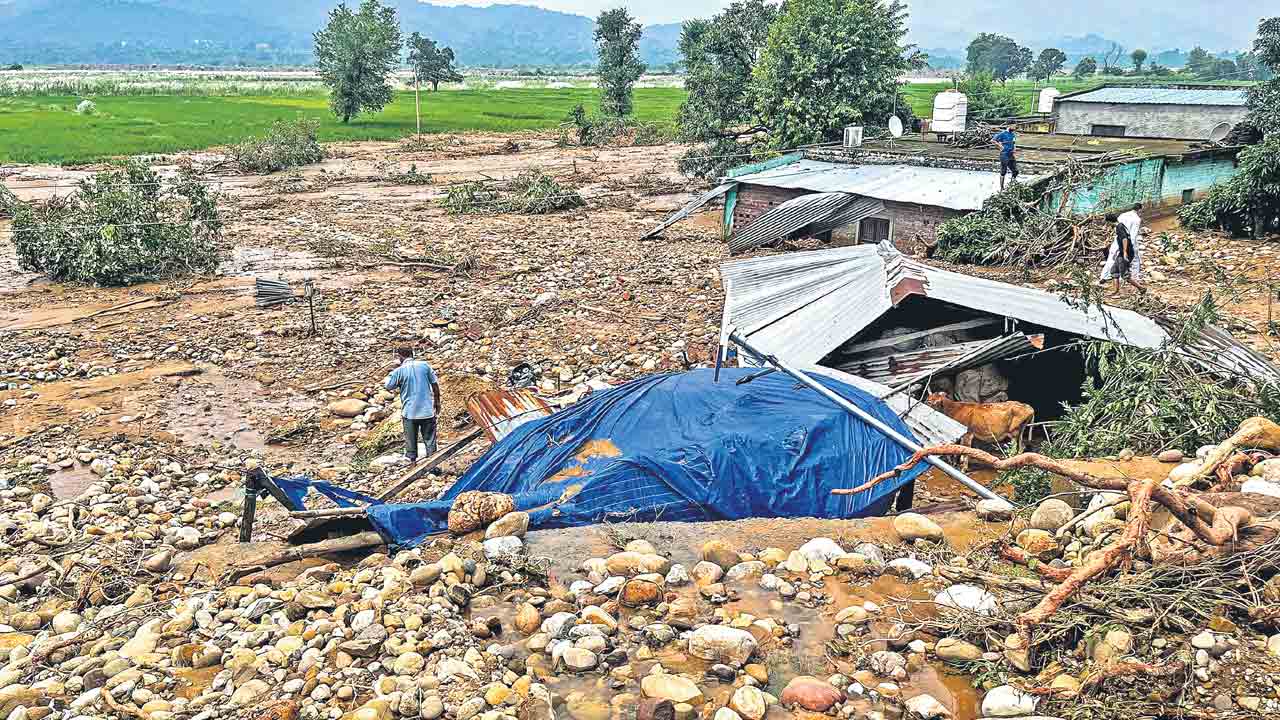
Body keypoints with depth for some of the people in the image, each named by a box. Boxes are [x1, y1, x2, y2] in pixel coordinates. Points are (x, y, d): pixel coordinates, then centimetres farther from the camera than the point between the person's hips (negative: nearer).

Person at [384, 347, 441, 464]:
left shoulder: (399, 371, -9)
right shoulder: (424, 365, -3)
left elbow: (388, 386, -2)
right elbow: (435, 384, 0)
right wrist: (437, 401, 11)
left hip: (410, 412, -1)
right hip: (427, 410, 1)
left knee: (411, 440, 14)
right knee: (430, 439, 11)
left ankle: (412, 460, 24)